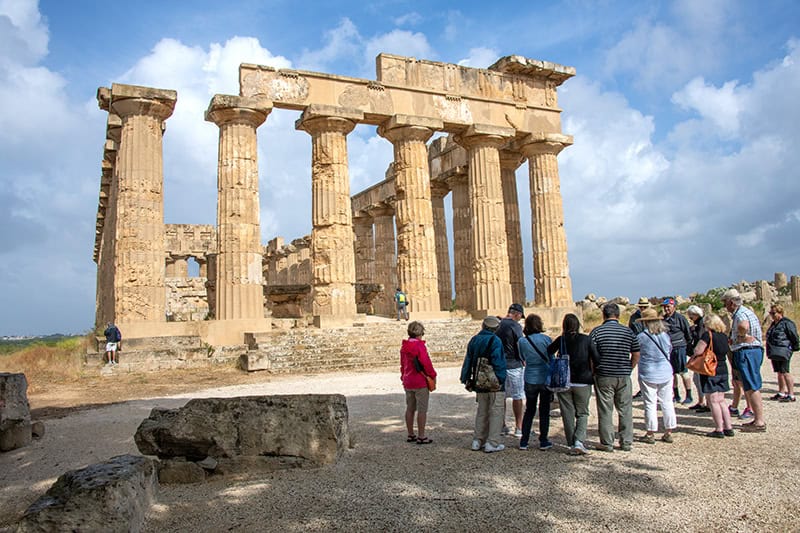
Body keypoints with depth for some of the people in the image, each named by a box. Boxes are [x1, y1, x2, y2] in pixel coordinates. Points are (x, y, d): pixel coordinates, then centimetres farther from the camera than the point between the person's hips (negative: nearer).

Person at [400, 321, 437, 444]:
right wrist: (433, 375, -4)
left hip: (407, 382, 8)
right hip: (420, 382, -8)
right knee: (422, 410, 0)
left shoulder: (404, 346, 8)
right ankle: (421, 437, 2)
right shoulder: (419, 345, -16)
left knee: (410, 409, 14)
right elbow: (426, 362, -17)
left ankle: (411, 435, 22)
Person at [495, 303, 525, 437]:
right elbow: (520, 347, -11)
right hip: (513, 366, -6)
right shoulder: (515, 326, -12)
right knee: (517, 397, 3)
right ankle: (518, 428, 7)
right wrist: (523, 361, 5)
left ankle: (502, 426, 19)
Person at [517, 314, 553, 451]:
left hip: (530, 380, 2)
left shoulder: (522, 341, -5)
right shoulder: (546, 339, -10)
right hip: (545, 379, -2)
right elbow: (552, 359, -2)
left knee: (529, 410, 12)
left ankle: (524, 442, 12)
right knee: (544, 411, 9)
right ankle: (543, 442, 13)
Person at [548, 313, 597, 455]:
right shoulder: (586, 340, -5)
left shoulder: (560, 340, -3)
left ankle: (572, 445, 11)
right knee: (582, 413, 10)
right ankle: (579, 441, -7)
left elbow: (547, 353, 3)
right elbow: (596, 358, -5)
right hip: (582, 383, -1)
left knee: (568, 414, 10)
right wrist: (593, 375, 9)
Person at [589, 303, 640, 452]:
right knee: (625, 410, 12)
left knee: (605, 411, 4)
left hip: (603, 376, -2)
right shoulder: (628, 331, 3)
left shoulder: (596, 331, -6)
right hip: (624, 377, 2)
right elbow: (636, 355, 5)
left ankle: (607, 443, 9)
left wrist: (593, 372, 5)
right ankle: (626, 442, 18)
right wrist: (628, 370, 15)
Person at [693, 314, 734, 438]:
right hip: (723, 370, 7)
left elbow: (698, 351, -21)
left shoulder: (708, 335, -15)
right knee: (721, 401, 14)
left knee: (713, 401, -1)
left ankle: (719, 430, 0)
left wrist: (695, 349, -1)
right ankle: (728, 428, 16)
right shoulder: (724, 336, 7)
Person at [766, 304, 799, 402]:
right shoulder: (774, 324, 17)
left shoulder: (787, 323, -11)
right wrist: (770, 351, 22)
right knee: (779, 373, 14)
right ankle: (781, 393, 22)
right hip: (774, 352, 9)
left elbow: (794, 337, -9)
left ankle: (791, 395, -5)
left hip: (783, 352, -9)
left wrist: (795, 347, -3)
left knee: (784, 373, -9)